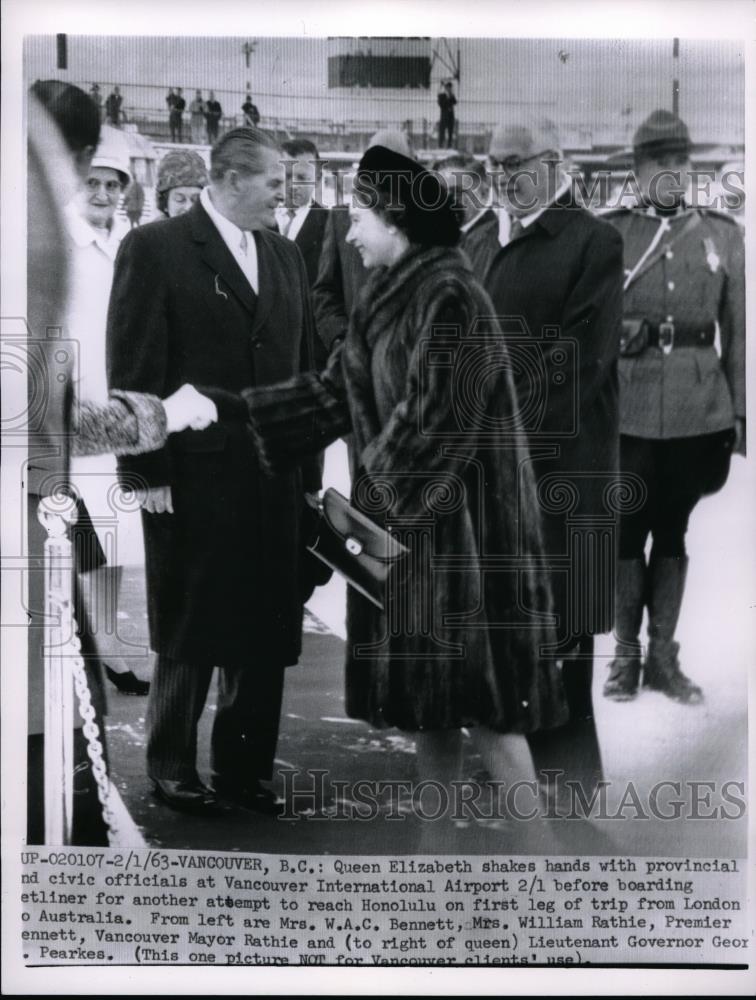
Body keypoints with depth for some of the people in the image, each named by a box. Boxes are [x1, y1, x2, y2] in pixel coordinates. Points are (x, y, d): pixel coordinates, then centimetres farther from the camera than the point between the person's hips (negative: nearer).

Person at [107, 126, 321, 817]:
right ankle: (172, 767, 24)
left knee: (264, 635, 9)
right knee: (190, 637, 6)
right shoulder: (156, 248, -3)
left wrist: (308, 470, 10)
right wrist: (147, 472, -11)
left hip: (275, 480, 5)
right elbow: (134, 371, -7)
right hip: (195, 477, -5)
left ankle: (244, 766, 24)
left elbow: (305, 367, 14)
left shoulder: (286, 256, 14)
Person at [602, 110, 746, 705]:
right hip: (626, 410, -1)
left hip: (698, 411, 2)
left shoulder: (724, 235, 7)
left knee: (673, 531, 10)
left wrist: (742, 410, 4)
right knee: (626, 532, 6)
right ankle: (626, 653, 20)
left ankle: (663, 654, 21)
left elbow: (739, 331, 7)